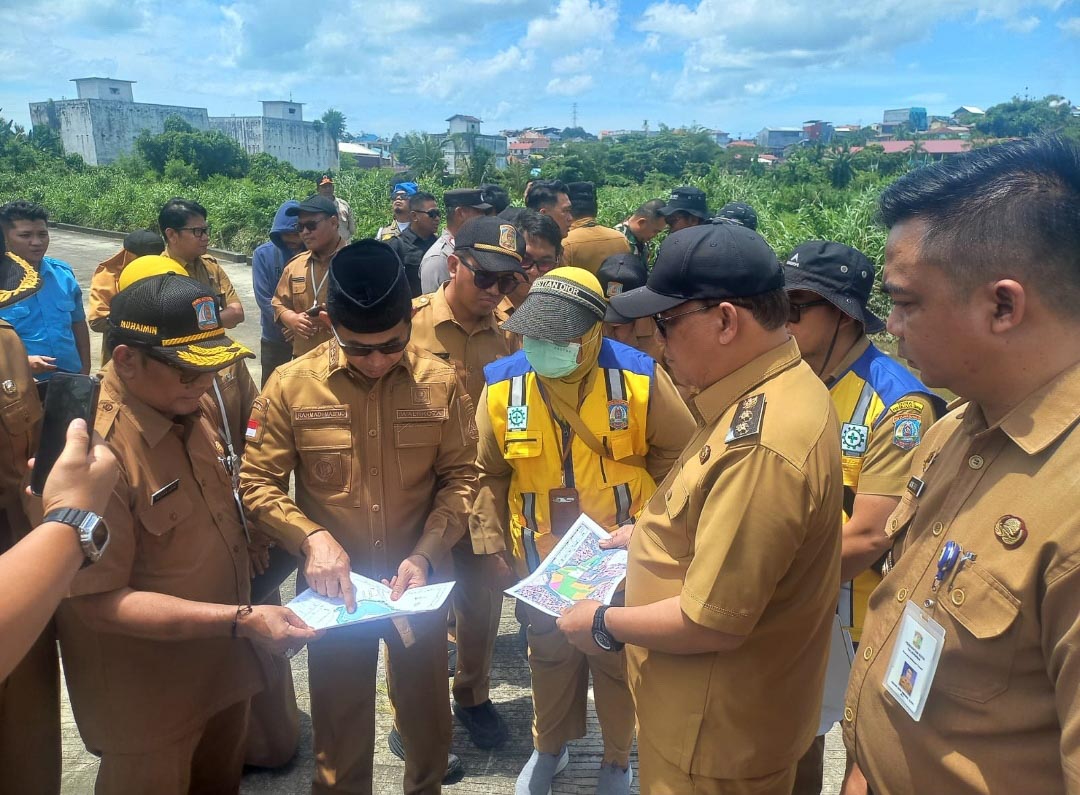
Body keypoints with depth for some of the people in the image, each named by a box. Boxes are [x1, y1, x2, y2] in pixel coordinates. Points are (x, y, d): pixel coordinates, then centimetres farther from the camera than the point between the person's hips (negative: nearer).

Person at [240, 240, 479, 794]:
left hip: (419, 581, 1)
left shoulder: (440, 383, -9)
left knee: (426, 716, 20)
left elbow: (461, 476, -3)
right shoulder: (291, 385, -12)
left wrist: (425, 554, -15)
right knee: (338, 726, 17)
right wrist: (312, 537, -22)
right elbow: (258, 482, -6)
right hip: (335, 586, -1)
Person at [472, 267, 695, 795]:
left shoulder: (640, 379, -19)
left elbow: (677, 455, -6)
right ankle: (550, 747, 49)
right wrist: (491, 545, -3)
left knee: (618, 658, 17)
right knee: (550, 656, 22)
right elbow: (489, 473, -2)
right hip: (541, 559, 2)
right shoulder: (502, 385, -13)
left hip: (622, 556, -1)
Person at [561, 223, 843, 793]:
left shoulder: (759, 443, -34)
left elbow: (712, 623, -30)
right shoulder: (773, 389, -1)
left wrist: (603, 625, -16)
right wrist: (652, 535, 10)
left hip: (717, 739, -9)